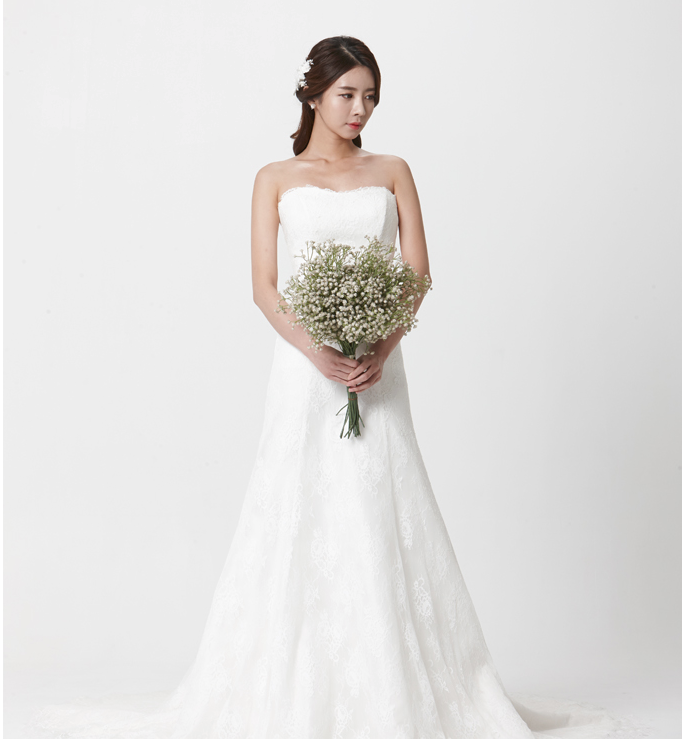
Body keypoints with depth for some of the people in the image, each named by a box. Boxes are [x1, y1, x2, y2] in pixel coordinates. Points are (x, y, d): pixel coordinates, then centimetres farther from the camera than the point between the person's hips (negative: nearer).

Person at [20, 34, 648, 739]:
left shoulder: (392, 172, 13)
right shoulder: (276, 178, 8)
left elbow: (418, 274, 4)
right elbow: (264, 287, 0)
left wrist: (383, 349, -13)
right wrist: (319, 353, -15)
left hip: (378, 364, 1)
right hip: (304, 368, -1)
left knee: (381, 520, 0)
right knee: (299, 519, -1)